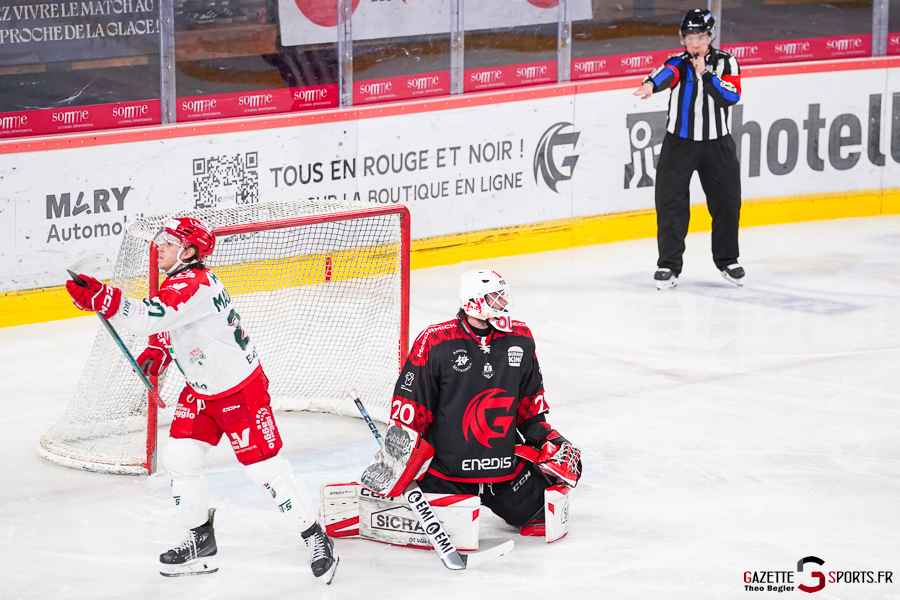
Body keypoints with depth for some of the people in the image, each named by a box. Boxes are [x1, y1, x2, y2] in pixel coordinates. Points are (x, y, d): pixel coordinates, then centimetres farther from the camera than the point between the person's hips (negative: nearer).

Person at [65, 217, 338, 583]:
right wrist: (158, 352, 5)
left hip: (241, 391, -10)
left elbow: (150, 319, -41)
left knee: (264, 468, -6)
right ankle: (201, 542, 18)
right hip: (200, 391, 10)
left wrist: (101, 298, -48)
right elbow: (171, 328, 24)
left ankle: (315, 538, 7)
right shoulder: (178, 282, 4)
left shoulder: (194, 287, -28)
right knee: (179, 458, 4)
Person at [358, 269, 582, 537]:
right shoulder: (435, 342, -13)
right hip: (446, 463, -4)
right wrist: (400, 452, -12)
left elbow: (530, 400, 17)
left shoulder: (520, 339, 3)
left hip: (506, 462, 4)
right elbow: (409, 405, -9)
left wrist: (544, 438, 10)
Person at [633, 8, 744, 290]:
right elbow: (666, 74, -29)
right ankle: (669, 265, 2)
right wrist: (651, 85, -51)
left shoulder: (725, 62, 0)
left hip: (717, 143, 1)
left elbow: (731, 96, -15)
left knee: (727, 202, 6)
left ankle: (727, 260, 26)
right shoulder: (679, 63, -5)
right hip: (679, 143, -1)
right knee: (670, 203, -7)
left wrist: (705, 74, -24)